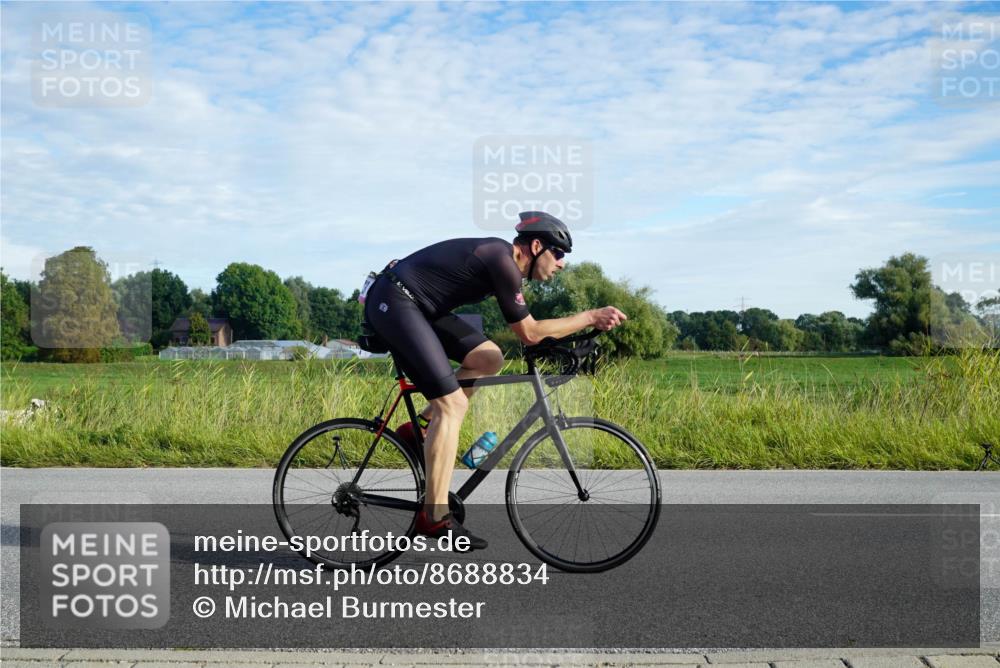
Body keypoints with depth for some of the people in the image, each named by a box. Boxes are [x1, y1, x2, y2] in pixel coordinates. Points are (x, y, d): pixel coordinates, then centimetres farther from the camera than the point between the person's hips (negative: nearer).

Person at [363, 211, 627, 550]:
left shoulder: (500, 257, 12)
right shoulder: (503, 261, -17)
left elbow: (526, 328, 19)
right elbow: (529, 333, -14)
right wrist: (591, 317, -10)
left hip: (415, 304, 10)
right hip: (392, 303, -10)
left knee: (488, 359, 7)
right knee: (452, 404, -13)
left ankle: (420, 428, 12)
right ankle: (434, 517, -10)